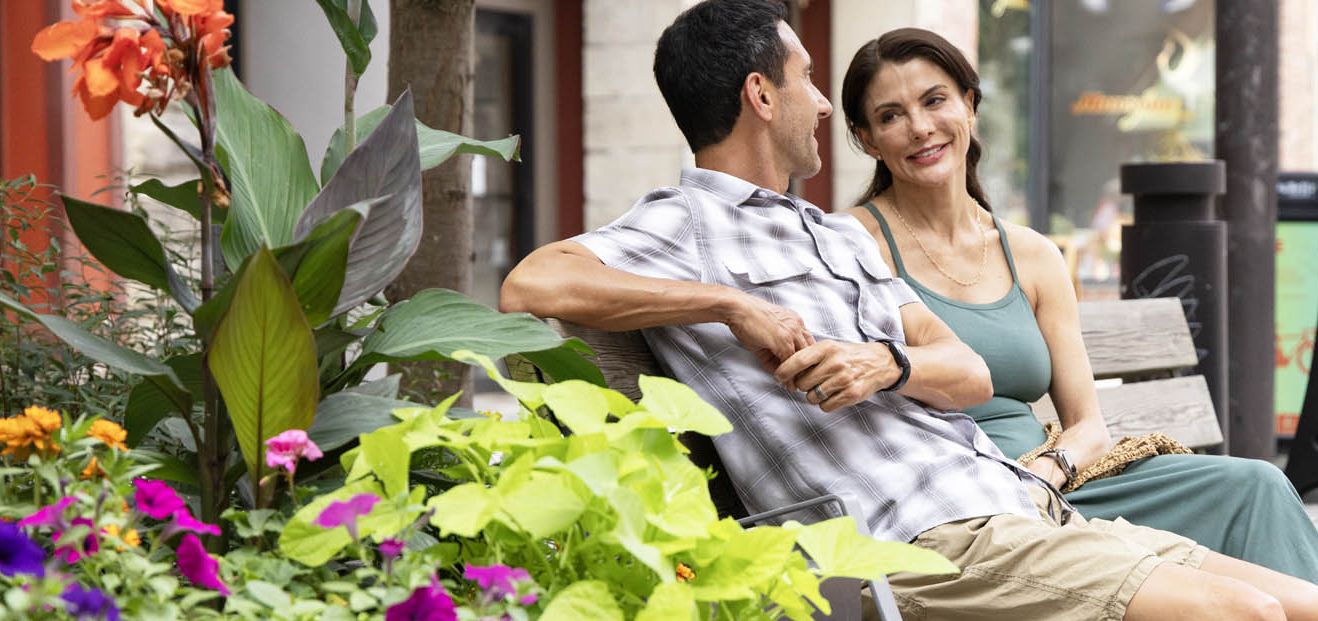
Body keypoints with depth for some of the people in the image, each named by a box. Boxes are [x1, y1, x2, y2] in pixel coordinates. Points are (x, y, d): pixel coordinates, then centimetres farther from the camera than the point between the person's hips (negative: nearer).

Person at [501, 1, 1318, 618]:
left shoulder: (842, 234, 29)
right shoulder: (688, 224, 2)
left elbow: (972, 374, 18)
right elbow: (530, 287, -17)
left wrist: (887, 363, -7)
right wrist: (732, 306, -14)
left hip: (1022, 500, 9)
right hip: (926, 546, -9)